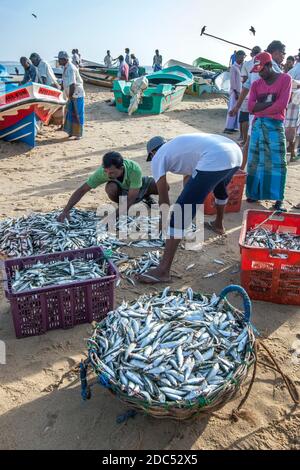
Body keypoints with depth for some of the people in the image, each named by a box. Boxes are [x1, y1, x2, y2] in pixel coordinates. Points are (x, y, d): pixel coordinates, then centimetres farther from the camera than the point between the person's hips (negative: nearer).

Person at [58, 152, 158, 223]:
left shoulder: (134, 169, -41)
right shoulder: (102, 171, -34)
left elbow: (130, 200, -37)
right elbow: (82, 190, -28)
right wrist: (66, 210, -36)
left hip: (140, 185, 0)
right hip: (122, 191, 0)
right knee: (110, 188, -36)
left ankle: (147, 198, 11)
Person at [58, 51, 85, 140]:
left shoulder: (71, 69, -21)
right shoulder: (65, 68, 9)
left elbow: (72, 84, -26)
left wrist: (70, 96, -22)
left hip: (77, 95, -10)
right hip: (71, 95, 10)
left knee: (78, 115, -2)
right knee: (70, 113, 14)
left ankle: (78, 134, 4)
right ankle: (71, 132, 24)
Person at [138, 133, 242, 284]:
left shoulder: (157, 158, 15)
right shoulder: (178, 146, 37)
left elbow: (163, 200, 17)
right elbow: (188, 177, 53)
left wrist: (166, 220, 34)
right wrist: (188, 201, 67)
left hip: (214, 161, -9)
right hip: (235, 152, 9)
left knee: (181, 212, -5)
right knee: (220, 188, 41)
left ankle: (163, 270, -6)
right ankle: (218, 225, 64)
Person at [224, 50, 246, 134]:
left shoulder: (242, 66, 14)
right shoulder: (234, 67, -8)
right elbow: (232, 81, -13)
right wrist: (236, 92, -15)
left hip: (240, 91, 8)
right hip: (235, 91, -8)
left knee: (238, 109, 7)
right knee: (232, 109, -8)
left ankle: (235, 126, 12)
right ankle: (228, 127, -6)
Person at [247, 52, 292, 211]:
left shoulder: (285, 79, 0)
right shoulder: (256, 84, 12)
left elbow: (281, 105, -10)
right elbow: (251, 107, -1)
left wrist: (259, 109, -3)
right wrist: (270, 102, -10)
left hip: (275, 126, -4)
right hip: (257, 125, 4)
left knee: (277, 161, -6)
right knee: (255, 161, 4)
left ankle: (278, 200, -5)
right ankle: (254, 193, 14)